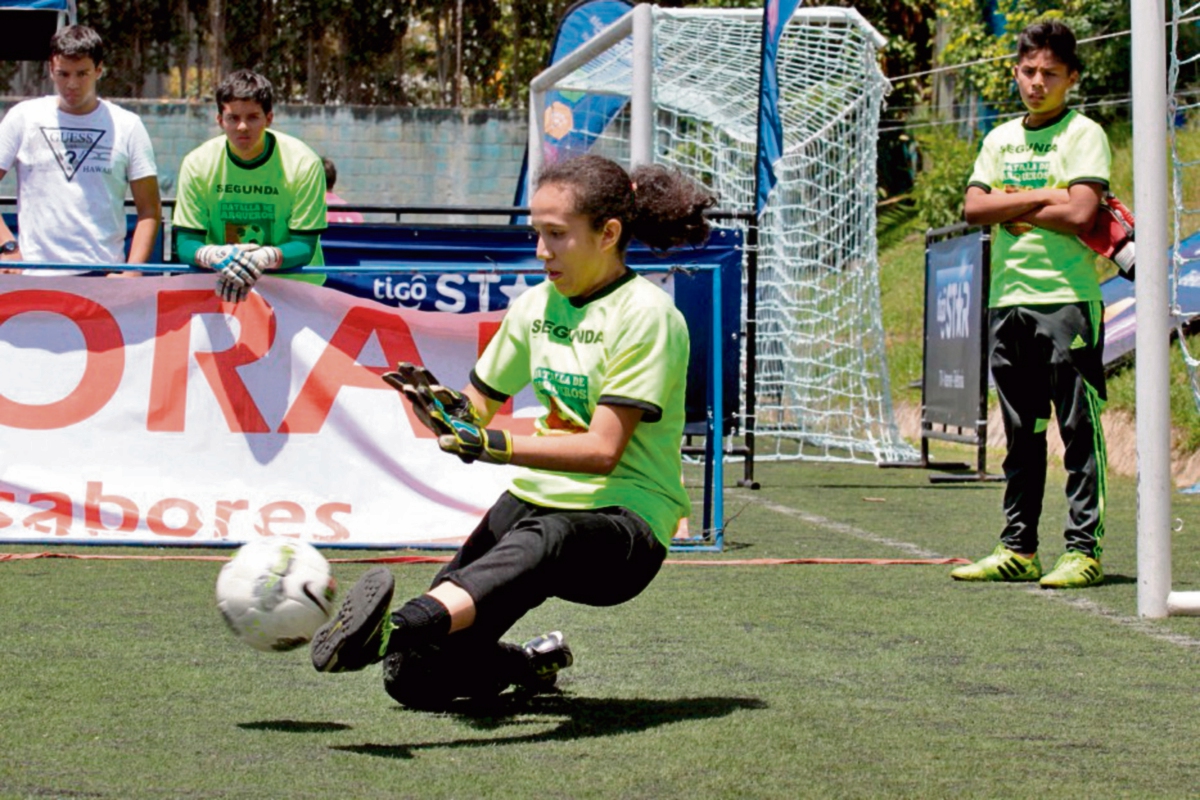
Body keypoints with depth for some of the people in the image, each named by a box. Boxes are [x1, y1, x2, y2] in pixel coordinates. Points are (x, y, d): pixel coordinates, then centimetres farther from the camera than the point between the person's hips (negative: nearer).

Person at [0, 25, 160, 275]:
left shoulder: (127, 126, 8)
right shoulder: (23, 117, 9)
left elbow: (149, 211, 5)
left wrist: (132, 272, -7)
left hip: (104, 275, 0)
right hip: (35, 276, 0)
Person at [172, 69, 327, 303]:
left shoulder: (303, 163, -8)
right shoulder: (198, 163, -3)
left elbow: (305, 246, -9)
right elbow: (185, 243, -2)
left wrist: (267, 257, -31)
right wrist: (214, 256, -26)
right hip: (220, 287, 2)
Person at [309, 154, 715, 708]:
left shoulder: (645, 315, -10)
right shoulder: (536, 305, 11)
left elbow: (602, 450, -18)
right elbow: (478, 410, 17)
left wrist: (494, 446, -28)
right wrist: (447, 412, -8)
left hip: (624, 523, -7)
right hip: (533, 501, 7)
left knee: (543, 538, -45)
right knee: (414, 681, -8)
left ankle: (399, 629, -70)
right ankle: (532, 664, 23)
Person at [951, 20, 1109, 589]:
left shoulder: (1083, 135, -2)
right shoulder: (1001, 140, 15)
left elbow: (1080, 213, -15)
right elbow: (974, 207, 3)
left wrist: (1013, 210, -5)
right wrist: (1042, 197, -7)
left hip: (1068, 298, -6)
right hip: (1008, 299, 6)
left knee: (1080, 430, -6)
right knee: (1022, 434, 10)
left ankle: (1085, 550, -5)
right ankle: (1018, 549, 14)